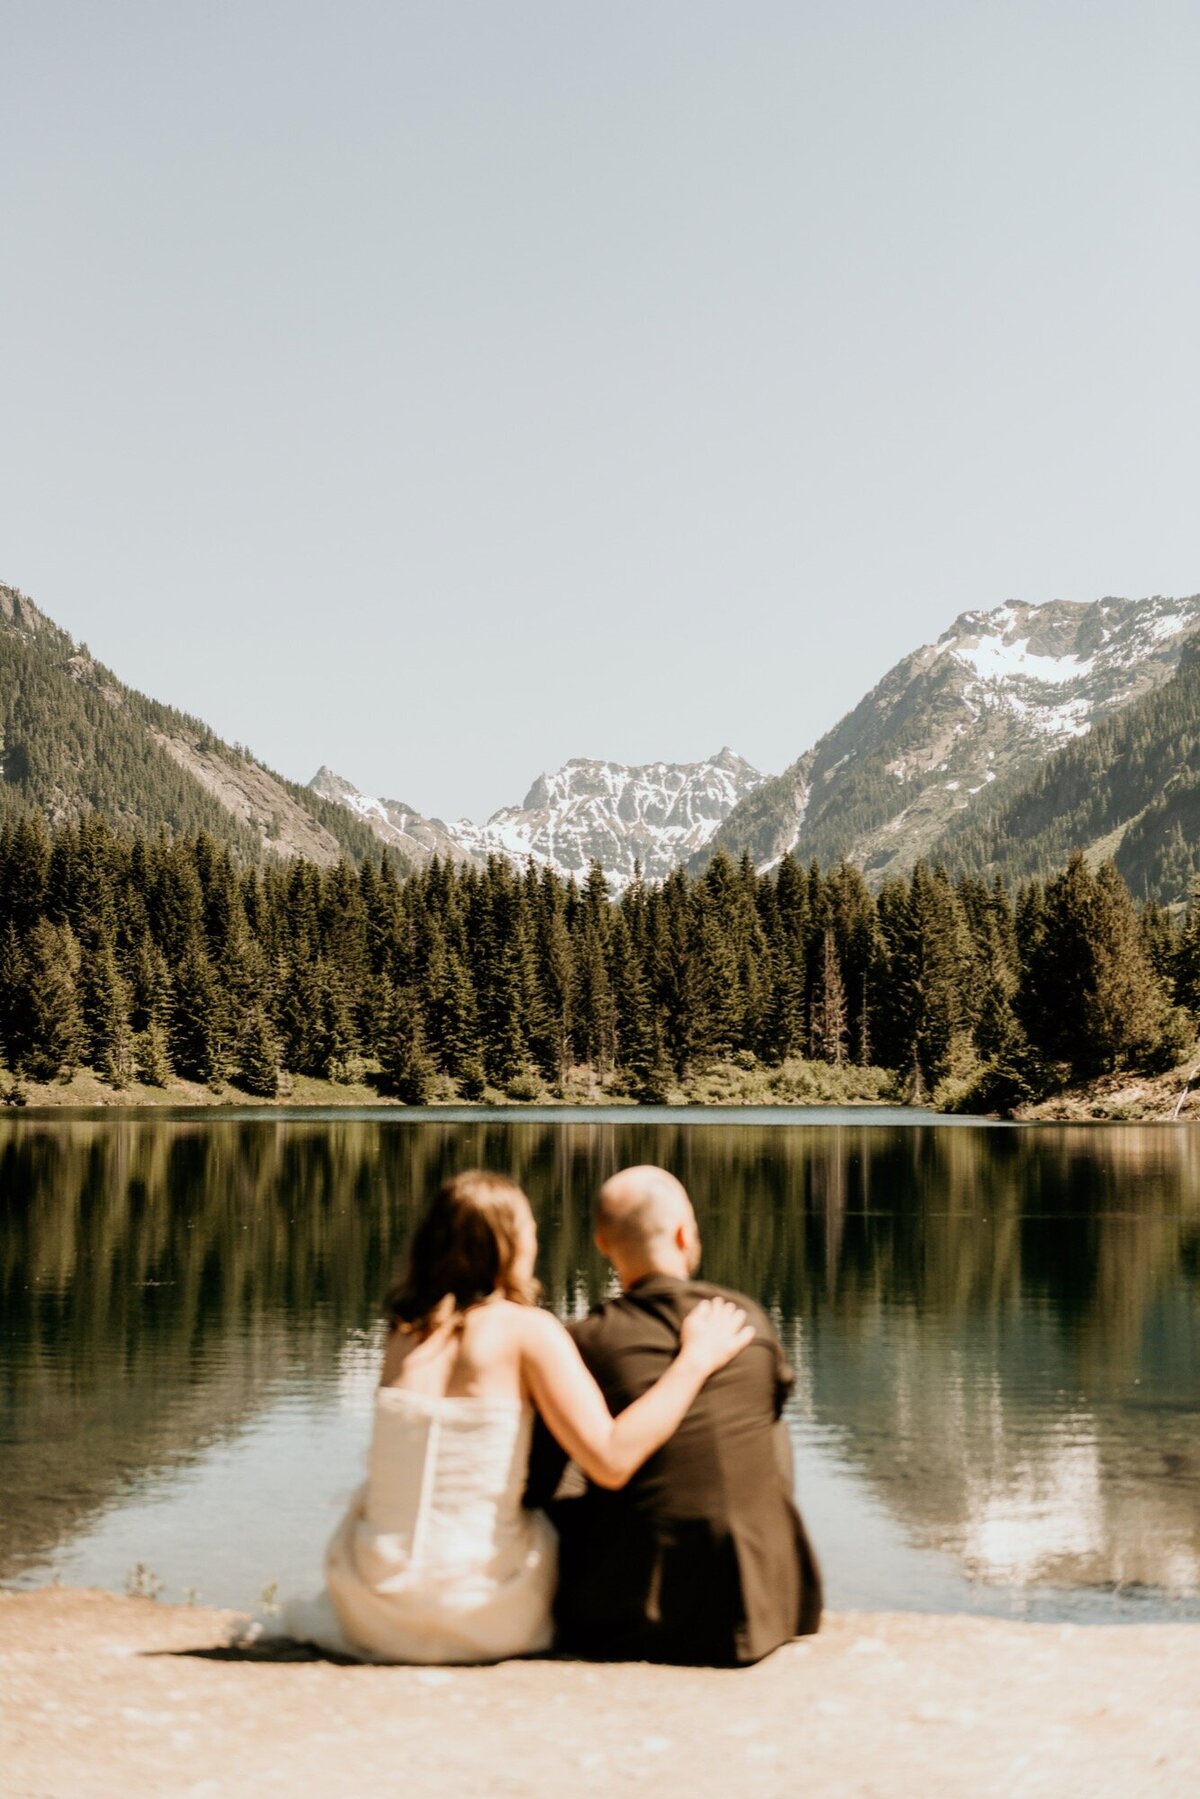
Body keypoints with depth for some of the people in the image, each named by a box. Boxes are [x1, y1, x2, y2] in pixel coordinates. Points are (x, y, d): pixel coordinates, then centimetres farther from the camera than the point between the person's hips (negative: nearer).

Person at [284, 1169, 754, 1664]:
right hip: (482, 1617, -3)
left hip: (371, 1607, 3)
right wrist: (696, 1359, -7)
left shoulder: (405, 1334, 4)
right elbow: (611, 1461, -17)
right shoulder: (527, 1329, -10)